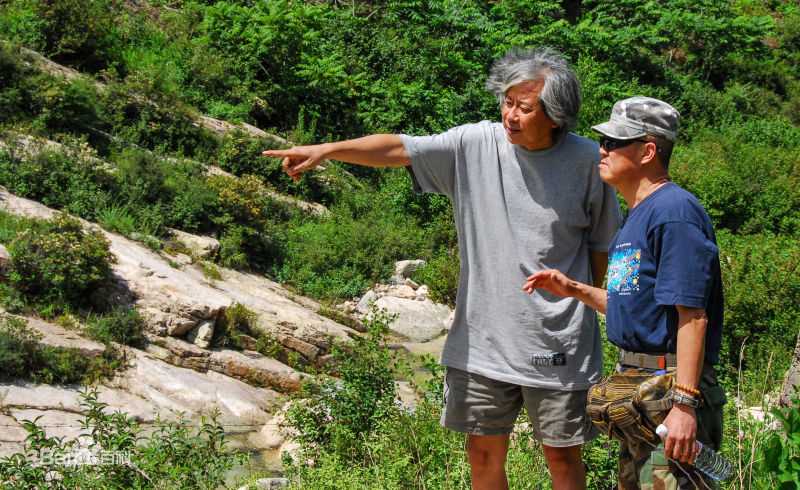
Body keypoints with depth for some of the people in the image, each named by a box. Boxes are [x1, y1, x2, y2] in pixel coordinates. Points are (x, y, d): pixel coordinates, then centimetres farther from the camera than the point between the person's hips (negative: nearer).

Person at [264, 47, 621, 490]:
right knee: (484, 454, 12)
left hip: (557, 347, -2)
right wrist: (326, 149, -27)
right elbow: (398, 149, -14)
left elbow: (602, 245, 5)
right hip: (481, 341, 2)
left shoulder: (586, 161, -6)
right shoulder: (474, 145, -4)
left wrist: (590, 303, 6)